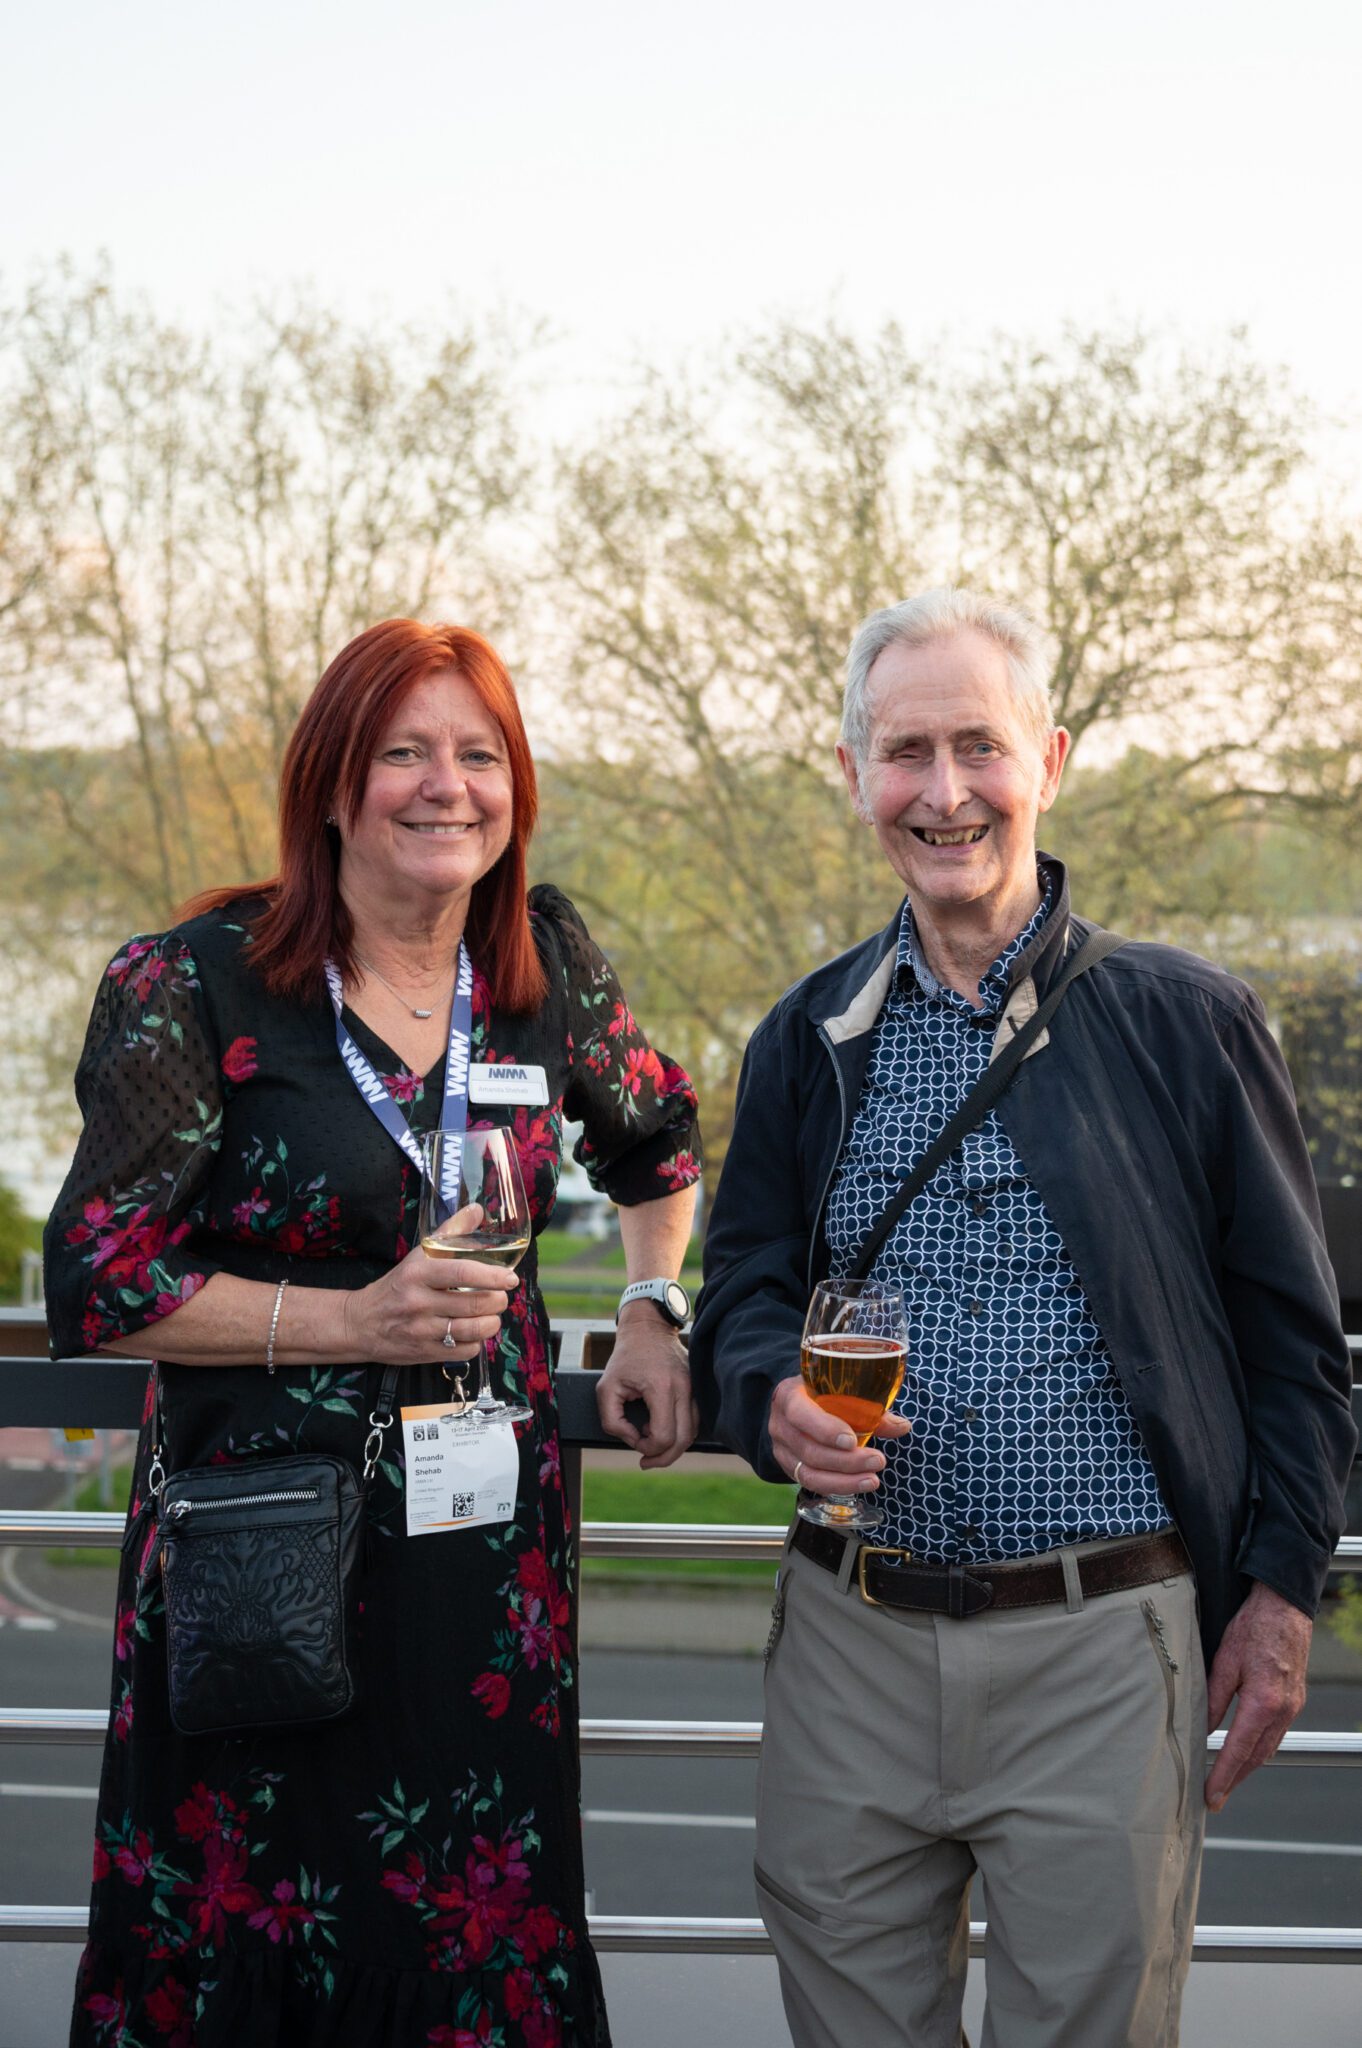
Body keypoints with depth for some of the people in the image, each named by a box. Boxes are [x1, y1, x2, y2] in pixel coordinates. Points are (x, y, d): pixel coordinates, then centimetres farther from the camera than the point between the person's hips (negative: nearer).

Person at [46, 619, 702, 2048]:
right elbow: (97, 1287, -9)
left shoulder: (545, 966, 6)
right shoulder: (197, 987, -8)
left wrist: (650, 1313, 12)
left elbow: (658, 1139, 27)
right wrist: (355, 1320, -16)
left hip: (488, 1547, 4)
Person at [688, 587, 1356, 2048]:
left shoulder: (1187, 1022, 1)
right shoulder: (808, 1040, 10)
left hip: (1105, 1645, -3)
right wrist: (774, 1395, -11)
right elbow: (738, 1300, 11)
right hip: (851, 1638, 3)